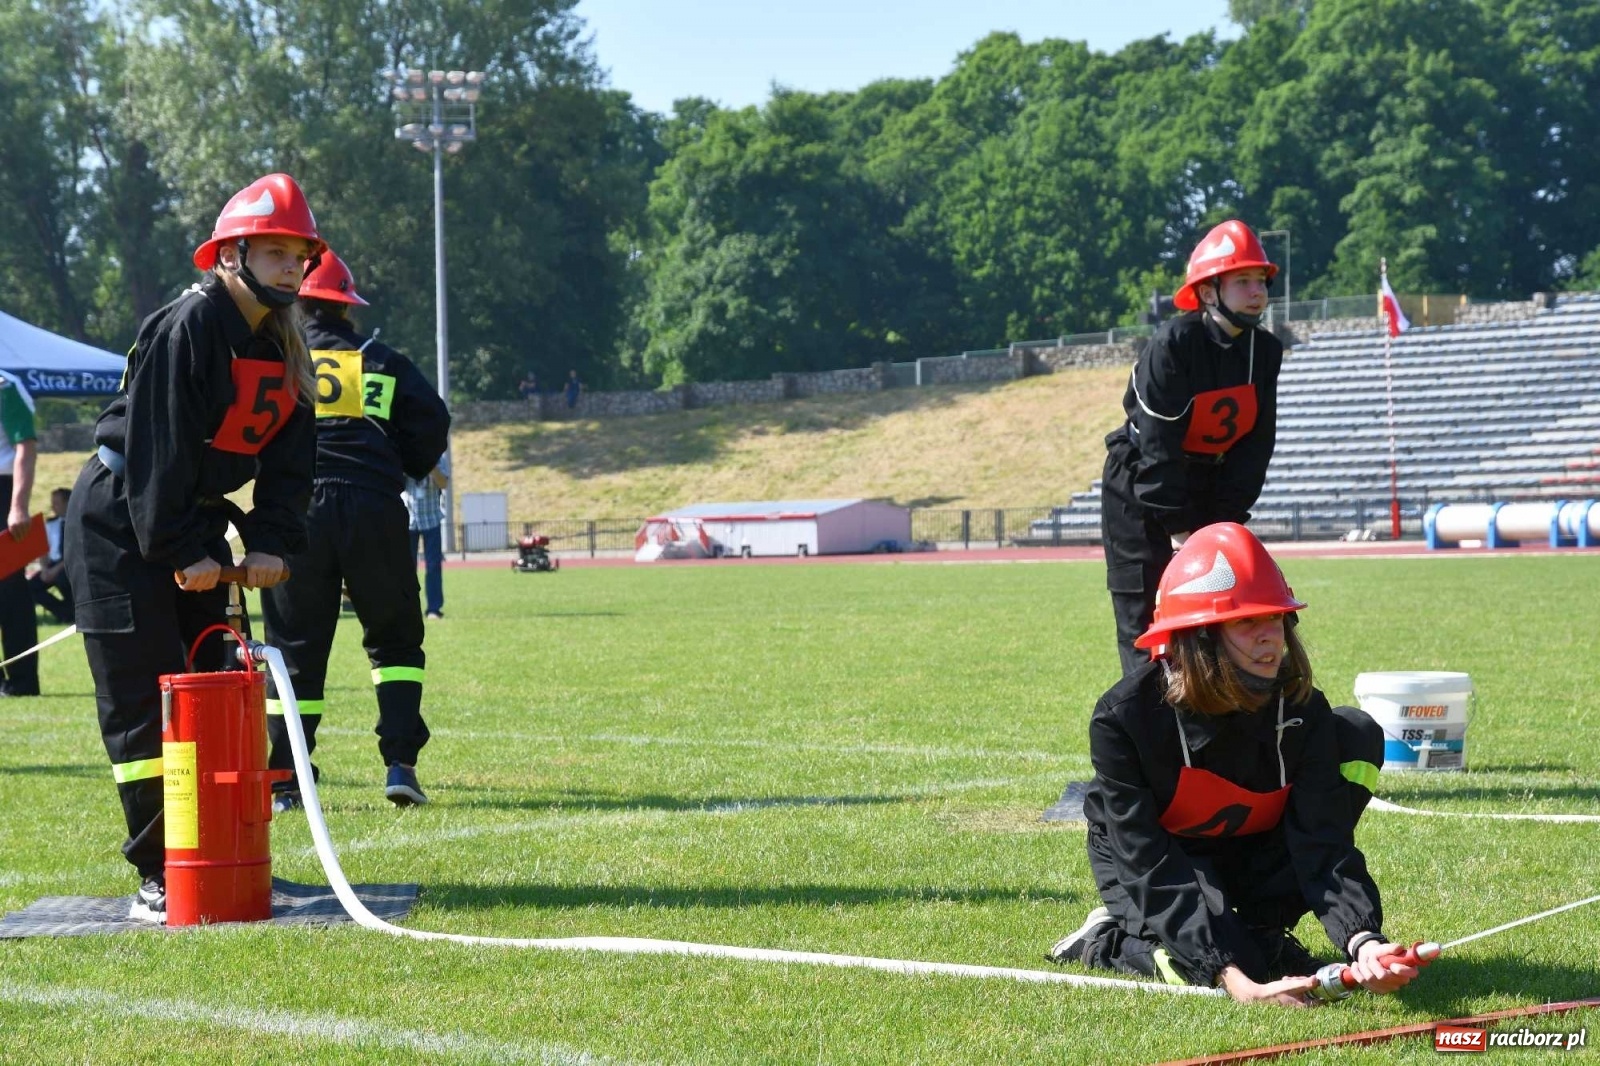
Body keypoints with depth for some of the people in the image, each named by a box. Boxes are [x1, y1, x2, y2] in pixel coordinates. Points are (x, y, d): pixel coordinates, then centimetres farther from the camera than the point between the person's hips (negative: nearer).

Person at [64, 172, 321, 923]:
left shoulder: (283, 348, 7)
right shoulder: (189, 327, -19)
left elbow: (288, 459, 5)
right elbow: (159, 449, -23)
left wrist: (272, 542, -9)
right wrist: (181, 550, -23)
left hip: (196, 528, 9)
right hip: (120, 525, -8)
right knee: (142, 702, -8)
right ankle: (159, 875, -5)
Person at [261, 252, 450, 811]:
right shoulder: (381, 361, 12)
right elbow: (431, 421, 4)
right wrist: (405, 471, 20)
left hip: (294, 513, 0)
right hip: (373, 510, 0)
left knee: (294, 646, 7)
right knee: (395, 639, 13)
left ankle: (284, 782, 2)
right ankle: (400, 763, 0)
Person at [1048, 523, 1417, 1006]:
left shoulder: (1302, 711, -21)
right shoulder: (1123, 717, -30)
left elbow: (1324, 842, -24)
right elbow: (1152, 870, -32)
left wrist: (1362, 940, -45)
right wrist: (1233, 977, -43)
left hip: (1251, 852, 4)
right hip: (1145, 861, -4)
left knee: (1357, 735, -17)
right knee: (1211, 967, -36)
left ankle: (1257, 926, -8)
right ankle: (1107, 939, 0)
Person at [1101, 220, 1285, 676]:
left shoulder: (1265, 351, -3)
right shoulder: (1174, 343, -22)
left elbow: (1256, 443, -1)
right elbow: (1159, 443, -22)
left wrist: (1224, 522, -8)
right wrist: (1178, 528, -19)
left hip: (1209, 484, 6)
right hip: (1141, 490, -6)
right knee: (1145, 621, -8)